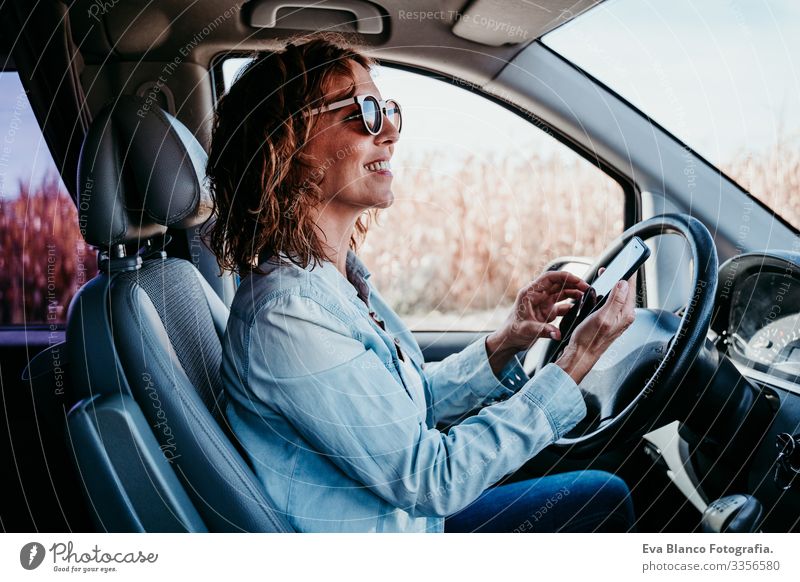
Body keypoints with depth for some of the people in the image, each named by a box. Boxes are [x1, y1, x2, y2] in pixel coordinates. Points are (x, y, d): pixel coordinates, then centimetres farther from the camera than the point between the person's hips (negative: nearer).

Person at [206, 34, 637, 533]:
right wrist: (576, 365, -24)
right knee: (606, 503, 2)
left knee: (608, 493, 14)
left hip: (409, 511, 8)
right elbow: (430, 479, -26)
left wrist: (506, 343, -6)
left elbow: (416, 399, 9)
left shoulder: (339, 272, -1)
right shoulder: (288, 314, -30)